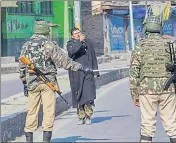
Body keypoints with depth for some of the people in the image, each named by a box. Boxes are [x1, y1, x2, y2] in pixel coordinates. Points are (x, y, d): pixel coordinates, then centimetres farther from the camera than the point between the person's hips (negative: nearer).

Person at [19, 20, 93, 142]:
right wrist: (81, 68, -1)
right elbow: (64, 60, -6)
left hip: (32, 83, 4)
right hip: (48, 82, -4)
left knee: (32, 111, 9)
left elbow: (22, 67, 11)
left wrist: (25, 83, 20)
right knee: (49, 111, 0)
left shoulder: (26, 46, 8)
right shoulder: (50, 45, -5)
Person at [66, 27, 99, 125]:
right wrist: (80, 41, -17)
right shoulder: (70, 44, 6)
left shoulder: (87, 43, 14)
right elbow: (71, 51, -19)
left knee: (88, 95, -9)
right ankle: (81, 117, 11)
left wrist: (95, 71, 15)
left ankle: (88, 116, 0)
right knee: (78, 96, 2)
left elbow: (93, 58, 18)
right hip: (76, 74, -1)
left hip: (88, 73, 1)